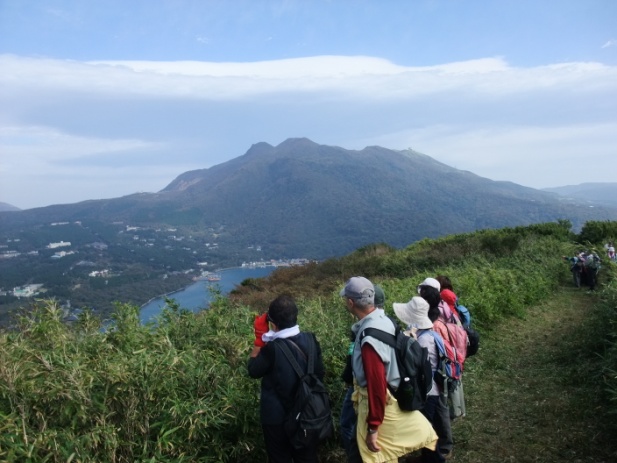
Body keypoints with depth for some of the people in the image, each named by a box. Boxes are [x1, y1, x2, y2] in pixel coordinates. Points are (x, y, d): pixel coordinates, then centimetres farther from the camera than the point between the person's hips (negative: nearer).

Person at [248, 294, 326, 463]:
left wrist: (259, 338, -9)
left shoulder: (272, 348, -28)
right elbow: (319, 373, 1)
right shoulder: (310, 340, -11)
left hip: (277, 417, -4)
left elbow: (253, 371, -10)